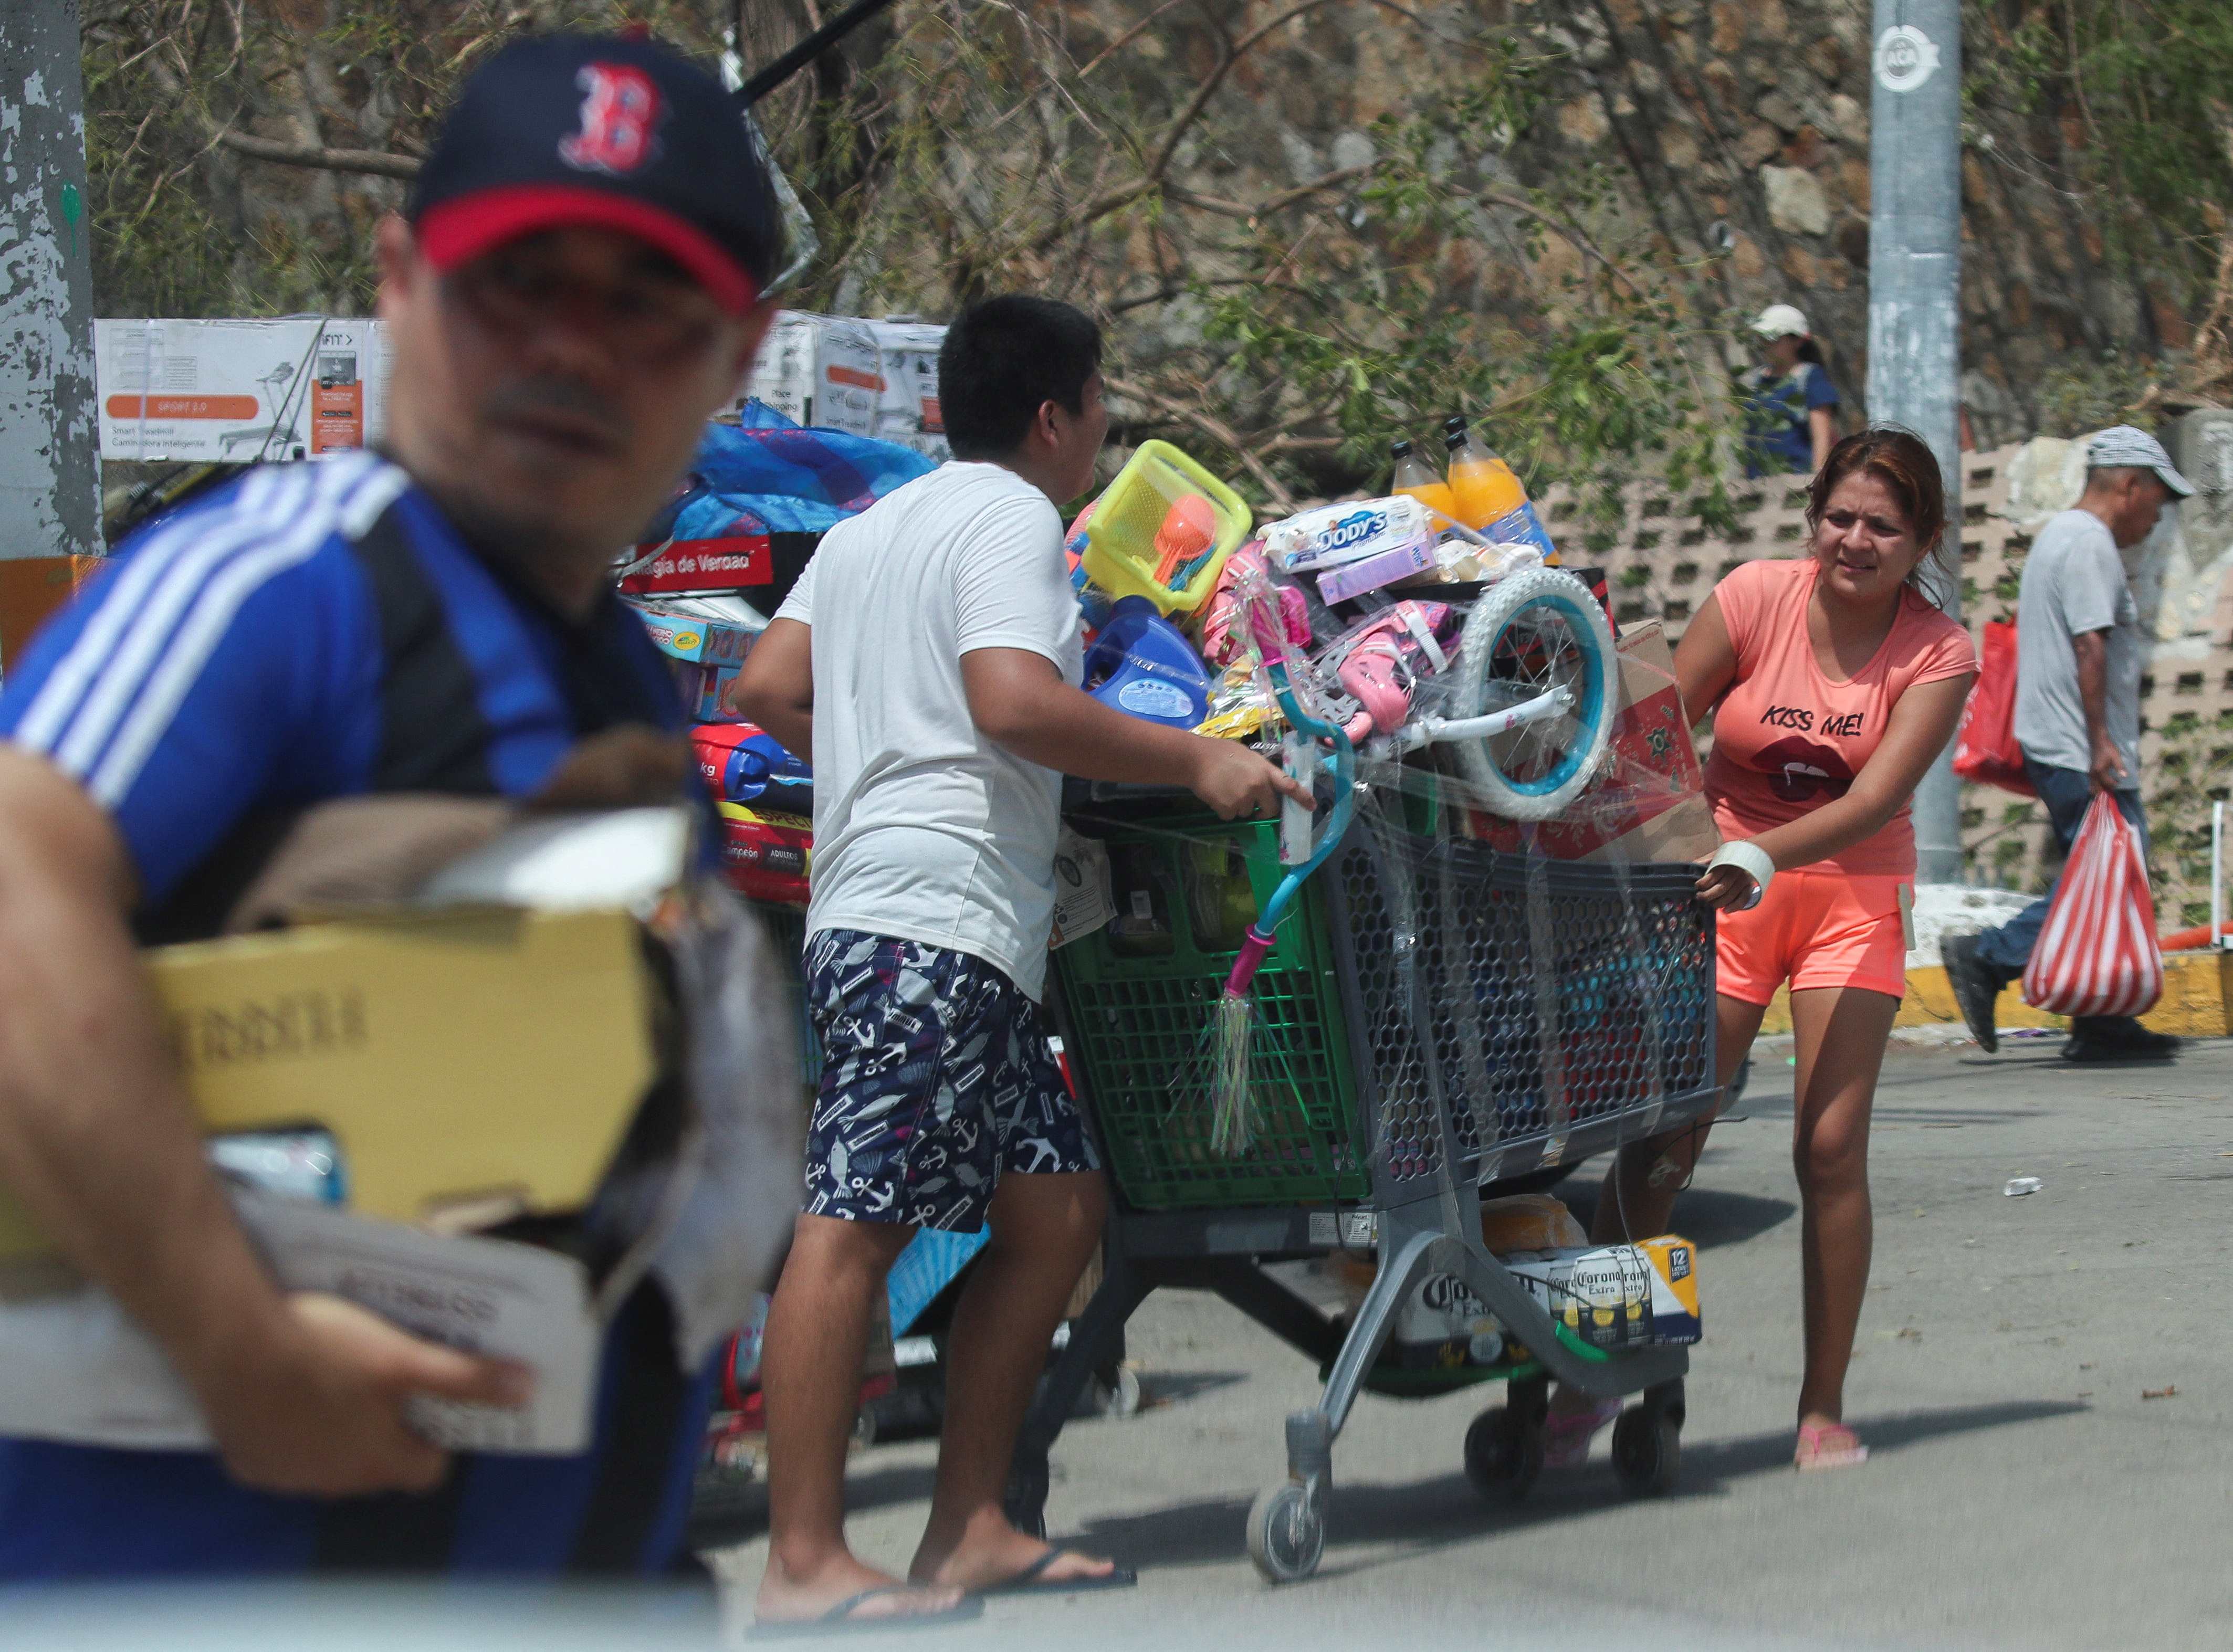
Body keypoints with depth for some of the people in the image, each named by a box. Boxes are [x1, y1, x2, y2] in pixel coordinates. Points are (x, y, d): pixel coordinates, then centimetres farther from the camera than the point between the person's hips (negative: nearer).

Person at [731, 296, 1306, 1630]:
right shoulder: (1012, 520, -4)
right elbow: (1017, 703, -19)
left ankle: (969, 1529, 10)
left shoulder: (870, 529, 25)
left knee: (1058, 1206, 12)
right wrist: (1197, 760, -12)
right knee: (855, 1226, -14)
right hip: (936, 915, -11)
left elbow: (769, 688, 21)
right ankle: (805, 1562, -19)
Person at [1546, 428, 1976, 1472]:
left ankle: (1824, 1408, 3)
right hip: (1727, 885, 0)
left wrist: (1764, 852, -37)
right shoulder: (1756, 599, -10)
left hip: (1852, 892, 0)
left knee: (1831, 1145, -9)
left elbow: (1878, 797, -23)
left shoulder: (1936, 653, -11)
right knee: (1659, 1140, -6)